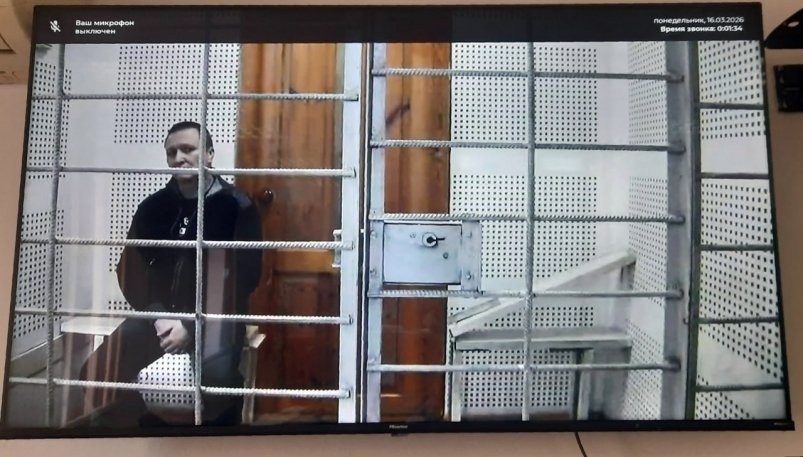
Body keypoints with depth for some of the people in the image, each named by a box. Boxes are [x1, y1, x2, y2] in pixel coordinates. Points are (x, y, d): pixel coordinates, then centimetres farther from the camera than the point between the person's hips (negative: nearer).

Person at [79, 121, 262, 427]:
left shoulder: (237, 207, -3)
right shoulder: (153, 206, 10)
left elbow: (244, 278, -8)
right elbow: (130, 270, 8)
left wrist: (192, 326, -15)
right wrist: (157, 316, -9)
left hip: (214, 318, -4)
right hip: (158, 314, 5)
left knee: (218, 377, -32)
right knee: (96, 374, -15)